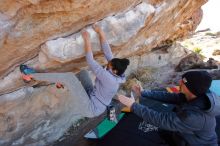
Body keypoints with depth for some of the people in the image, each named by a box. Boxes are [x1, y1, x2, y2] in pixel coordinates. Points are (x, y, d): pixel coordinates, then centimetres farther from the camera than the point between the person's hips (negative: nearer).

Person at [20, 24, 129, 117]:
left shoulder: (109, 79, -32)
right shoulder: (115, 74, -7)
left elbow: (90, 62, -30)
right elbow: (107, 52, -8)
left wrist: (87, 40, -23)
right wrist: (101, 33, -8)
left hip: (91, 108, -9)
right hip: (92, 98, 9)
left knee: (69, 76, -23)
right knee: (83, 72, 10)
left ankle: (31, 75, -9)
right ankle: (63, 84, 26)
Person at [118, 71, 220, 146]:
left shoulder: (195, 116, -41)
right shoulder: (196, 97, -16)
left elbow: (161, 120, -39)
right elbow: (168, 97, -11)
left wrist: (133, 105, -34)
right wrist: (143, 93, -11)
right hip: (186, 135, 7)